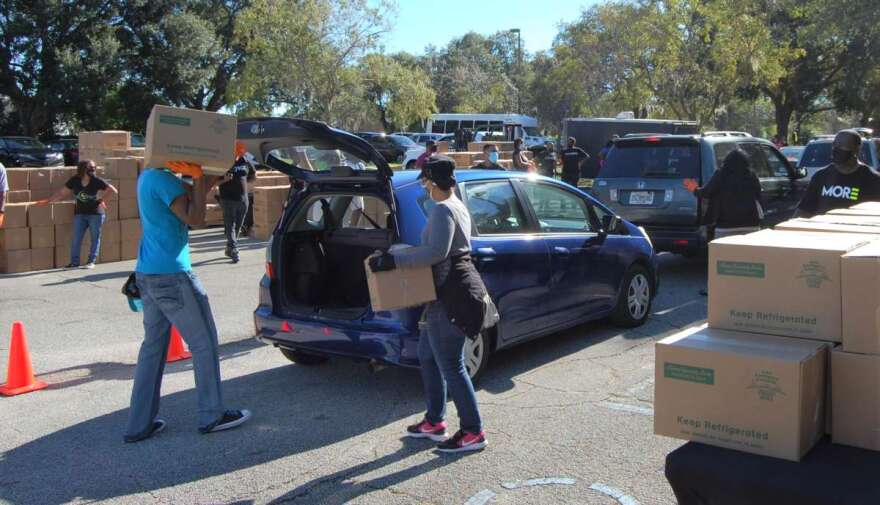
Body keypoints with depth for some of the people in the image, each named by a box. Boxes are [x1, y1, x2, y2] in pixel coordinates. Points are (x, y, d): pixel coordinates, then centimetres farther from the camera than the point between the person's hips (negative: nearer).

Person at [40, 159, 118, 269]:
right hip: (80, 213, 3)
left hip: (96, 213, -3)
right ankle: (74, 262, 5)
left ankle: (91, 261, 13)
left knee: (95, 238, 3)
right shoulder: (74, 180, -4)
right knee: (76, 238, -1)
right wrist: (47, 201, 1)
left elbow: (114, 191, -11)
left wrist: (102, 198, -6)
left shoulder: (97, 181, -14)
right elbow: (62, 192, 4)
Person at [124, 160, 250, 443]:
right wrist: (199, 178, -13)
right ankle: (211, 416, 12)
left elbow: (196, 193, 17)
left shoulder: (148, 176, 15)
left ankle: (139, 425, 14)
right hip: (172, 275, -9)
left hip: (147, 274, 10)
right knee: (204, 344, 3)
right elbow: (195, 220, -16)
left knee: (153, 346, 12)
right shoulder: (164, 180, -15)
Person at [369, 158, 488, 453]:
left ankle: (473, 433, 6)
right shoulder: (458, 207, 15)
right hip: (454, 292, 11)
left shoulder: (442, 210, -17)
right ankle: (435, 422, 28)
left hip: (449, 295, -11)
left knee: (451, 366, -3)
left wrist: (394, 261, -27)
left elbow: (436, 252, -29)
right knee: (427, 354, 20)